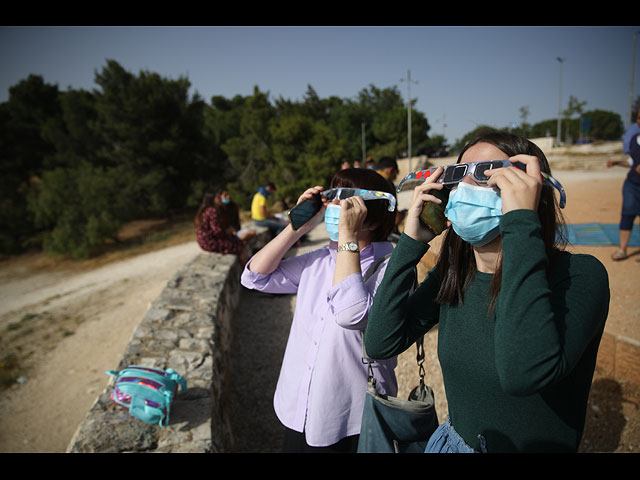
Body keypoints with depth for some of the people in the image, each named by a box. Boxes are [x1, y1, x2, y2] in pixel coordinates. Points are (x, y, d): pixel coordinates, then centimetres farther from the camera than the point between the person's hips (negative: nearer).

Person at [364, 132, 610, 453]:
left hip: (535, 446, -4)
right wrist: (411, 242, -17)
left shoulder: (579, 275, -22)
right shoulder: (454, 273, -6)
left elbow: (525, 374, -40)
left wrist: (521, 226, -37)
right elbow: (380, 344, -13)